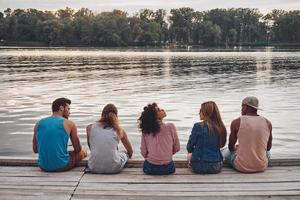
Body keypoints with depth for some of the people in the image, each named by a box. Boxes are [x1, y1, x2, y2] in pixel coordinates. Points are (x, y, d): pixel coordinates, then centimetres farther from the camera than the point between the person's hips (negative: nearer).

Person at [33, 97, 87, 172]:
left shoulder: (39, 124, 6)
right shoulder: (69, 124, -3)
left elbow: (35, 150, 14)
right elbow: (78, 149, 4)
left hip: (43, 166, 5)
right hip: (61, 166, -5)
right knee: (83, 152, 23)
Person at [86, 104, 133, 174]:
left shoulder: (90, 128, 4)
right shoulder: (119, 130, 2)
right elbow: (130, 152, 15)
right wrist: (127, 155, 38)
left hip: (94, 168, 1)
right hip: (113, 168, -1)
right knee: (125, 154, 30)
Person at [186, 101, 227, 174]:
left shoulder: (198, 126, -14)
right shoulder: (220, 127, -2)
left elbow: (189, 147, -4)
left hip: (200, 166, -4)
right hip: (216, 166, 4)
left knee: (189, 155, 29)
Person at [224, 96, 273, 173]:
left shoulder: (236, 122, -9)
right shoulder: (267, 123, -1)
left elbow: (231, 147, 2)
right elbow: (268, 147, 11)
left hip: (242, 167, -1)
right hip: (261, 167, 2)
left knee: (227, 153, 30)